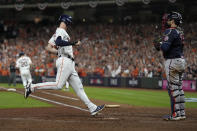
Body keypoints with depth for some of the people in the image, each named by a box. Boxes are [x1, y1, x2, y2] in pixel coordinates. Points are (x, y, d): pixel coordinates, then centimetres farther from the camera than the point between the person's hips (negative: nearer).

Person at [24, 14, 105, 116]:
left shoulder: (56, 34, 24)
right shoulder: (60, 31, -4)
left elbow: (48, 48, 21)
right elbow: (59, 42, -24)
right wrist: (74, 43, -21)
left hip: (70, 65, 11)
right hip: (65, 61, -11)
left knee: (78, 87, 4)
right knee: (58, 85, -18)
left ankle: (92, 108, 0)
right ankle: (32, 87, -11)